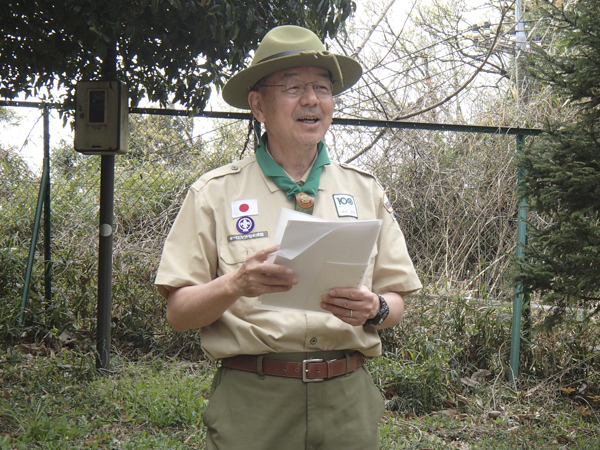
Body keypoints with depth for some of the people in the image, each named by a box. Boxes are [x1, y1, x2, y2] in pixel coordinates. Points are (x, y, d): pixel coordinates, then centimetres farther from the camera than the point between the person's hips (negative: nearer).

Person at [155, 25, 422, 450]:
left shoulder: (365, 189, 10)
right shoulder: (215, 193, 1)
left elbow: (396, 301, 11)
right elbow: (178, 313, -1)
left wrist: (374, 309, -11)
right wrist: (234, 286, -20)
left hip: (348, 399, 3)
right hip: (251, 403, -2)